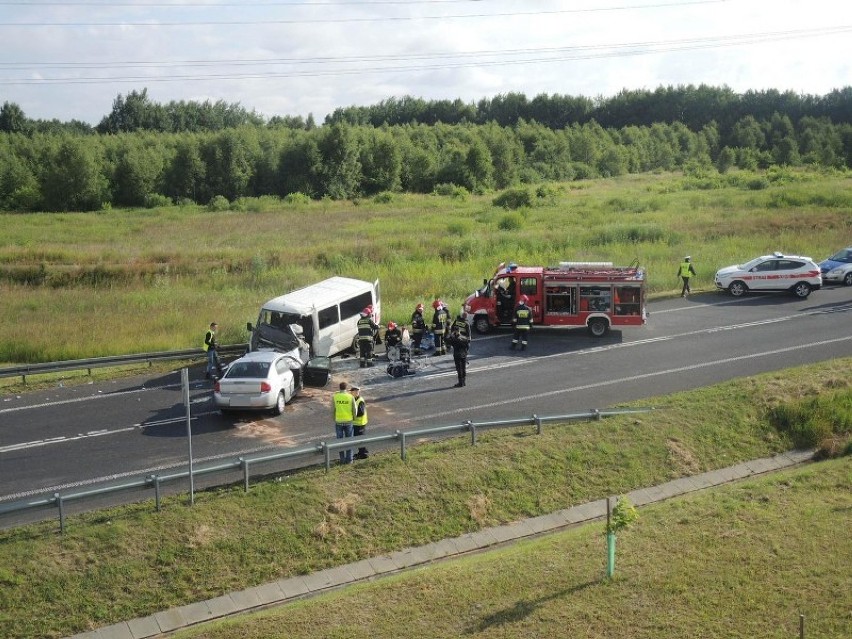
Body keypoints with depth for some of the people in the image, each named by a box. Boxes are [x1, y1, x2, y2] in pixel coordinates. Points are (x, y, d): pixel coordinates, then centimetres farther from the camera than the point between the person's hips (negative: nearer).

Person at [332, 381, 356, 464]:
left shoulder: (334, 397, -7)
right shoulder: (351, 397, -9)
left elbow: (333, 410, -4)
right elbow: (354, 410, -4)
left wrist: (334, 419, 12)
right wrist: (354, 419, 15)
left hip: (338, 422, 0)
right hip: (348, 421, 0)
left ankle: (342, 459, 13)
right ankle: (349, 459, 11)